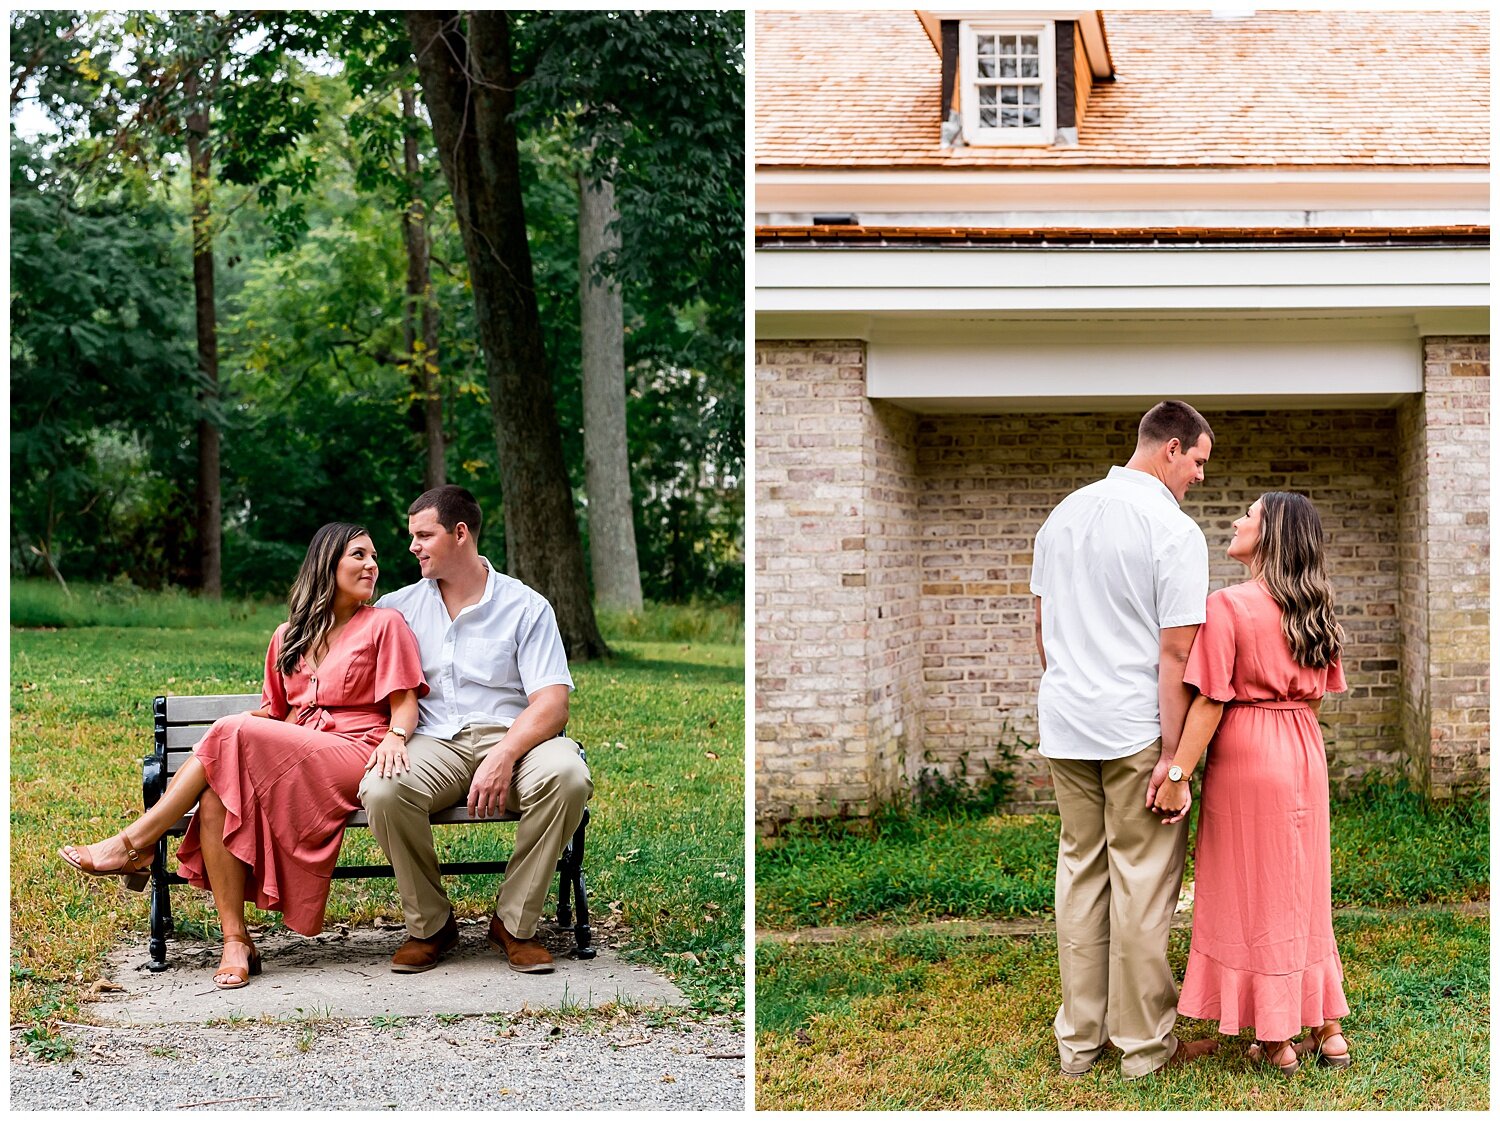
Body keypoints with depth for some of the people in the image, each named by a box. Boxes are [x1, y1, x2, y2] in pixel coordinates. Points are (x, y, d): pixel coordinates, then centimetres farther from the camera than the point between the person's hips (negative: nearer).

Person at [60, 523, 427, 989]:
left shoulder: (384, 624, 7)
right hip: (290, 755, 5)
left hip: (355, 756, -5)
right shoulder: (290, 636, 21)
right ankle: (236, 942, -28)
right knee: (216, 797, -28)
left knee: (232, 734, -27)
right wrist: (243, 726, 3)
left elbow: (404, 704, 0)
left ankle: (135, 844, -18)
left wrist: (395, 737, -23)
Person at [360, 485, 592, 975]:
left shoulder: (526, 607, 6)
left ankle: (514, 921, -16)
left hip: (510, 736, -1)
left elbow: (552, 703, -4)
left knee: (566, 775, -35)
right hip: (434, 743, 1)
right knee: (382, 790, -33)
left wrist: (504, 756, -23)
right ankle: (430, 924, -10)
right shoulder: (399, 607, 16)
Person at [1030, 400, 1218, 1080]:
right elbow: (1175, 651, -16)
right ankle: (1143, 1045, 12)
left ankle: (1078, 1040, 19)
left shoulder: (1063, 514, 9)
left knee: (1080, 871, 13)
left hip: (1064, 724, 6)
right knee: (1141, 883, 3)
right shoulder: (1175, 531, -12)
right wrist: (1173, 752, -15)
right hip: (1137, 730, -6)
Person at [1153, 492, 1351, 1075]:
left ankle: (1276, 1042, 9)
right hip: (1305, 755, 6)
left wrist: (1178, 774, -14)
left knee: (1254, 895, 4)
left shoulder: (1227, 606, -16)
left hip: (1246, 760, -6)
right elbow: (1316, 695, 11)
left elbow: (1209, 702, -18)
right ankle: (1327, 1030, 20)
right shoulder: (1315, 611, 5)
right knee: (1301, 890, 16)